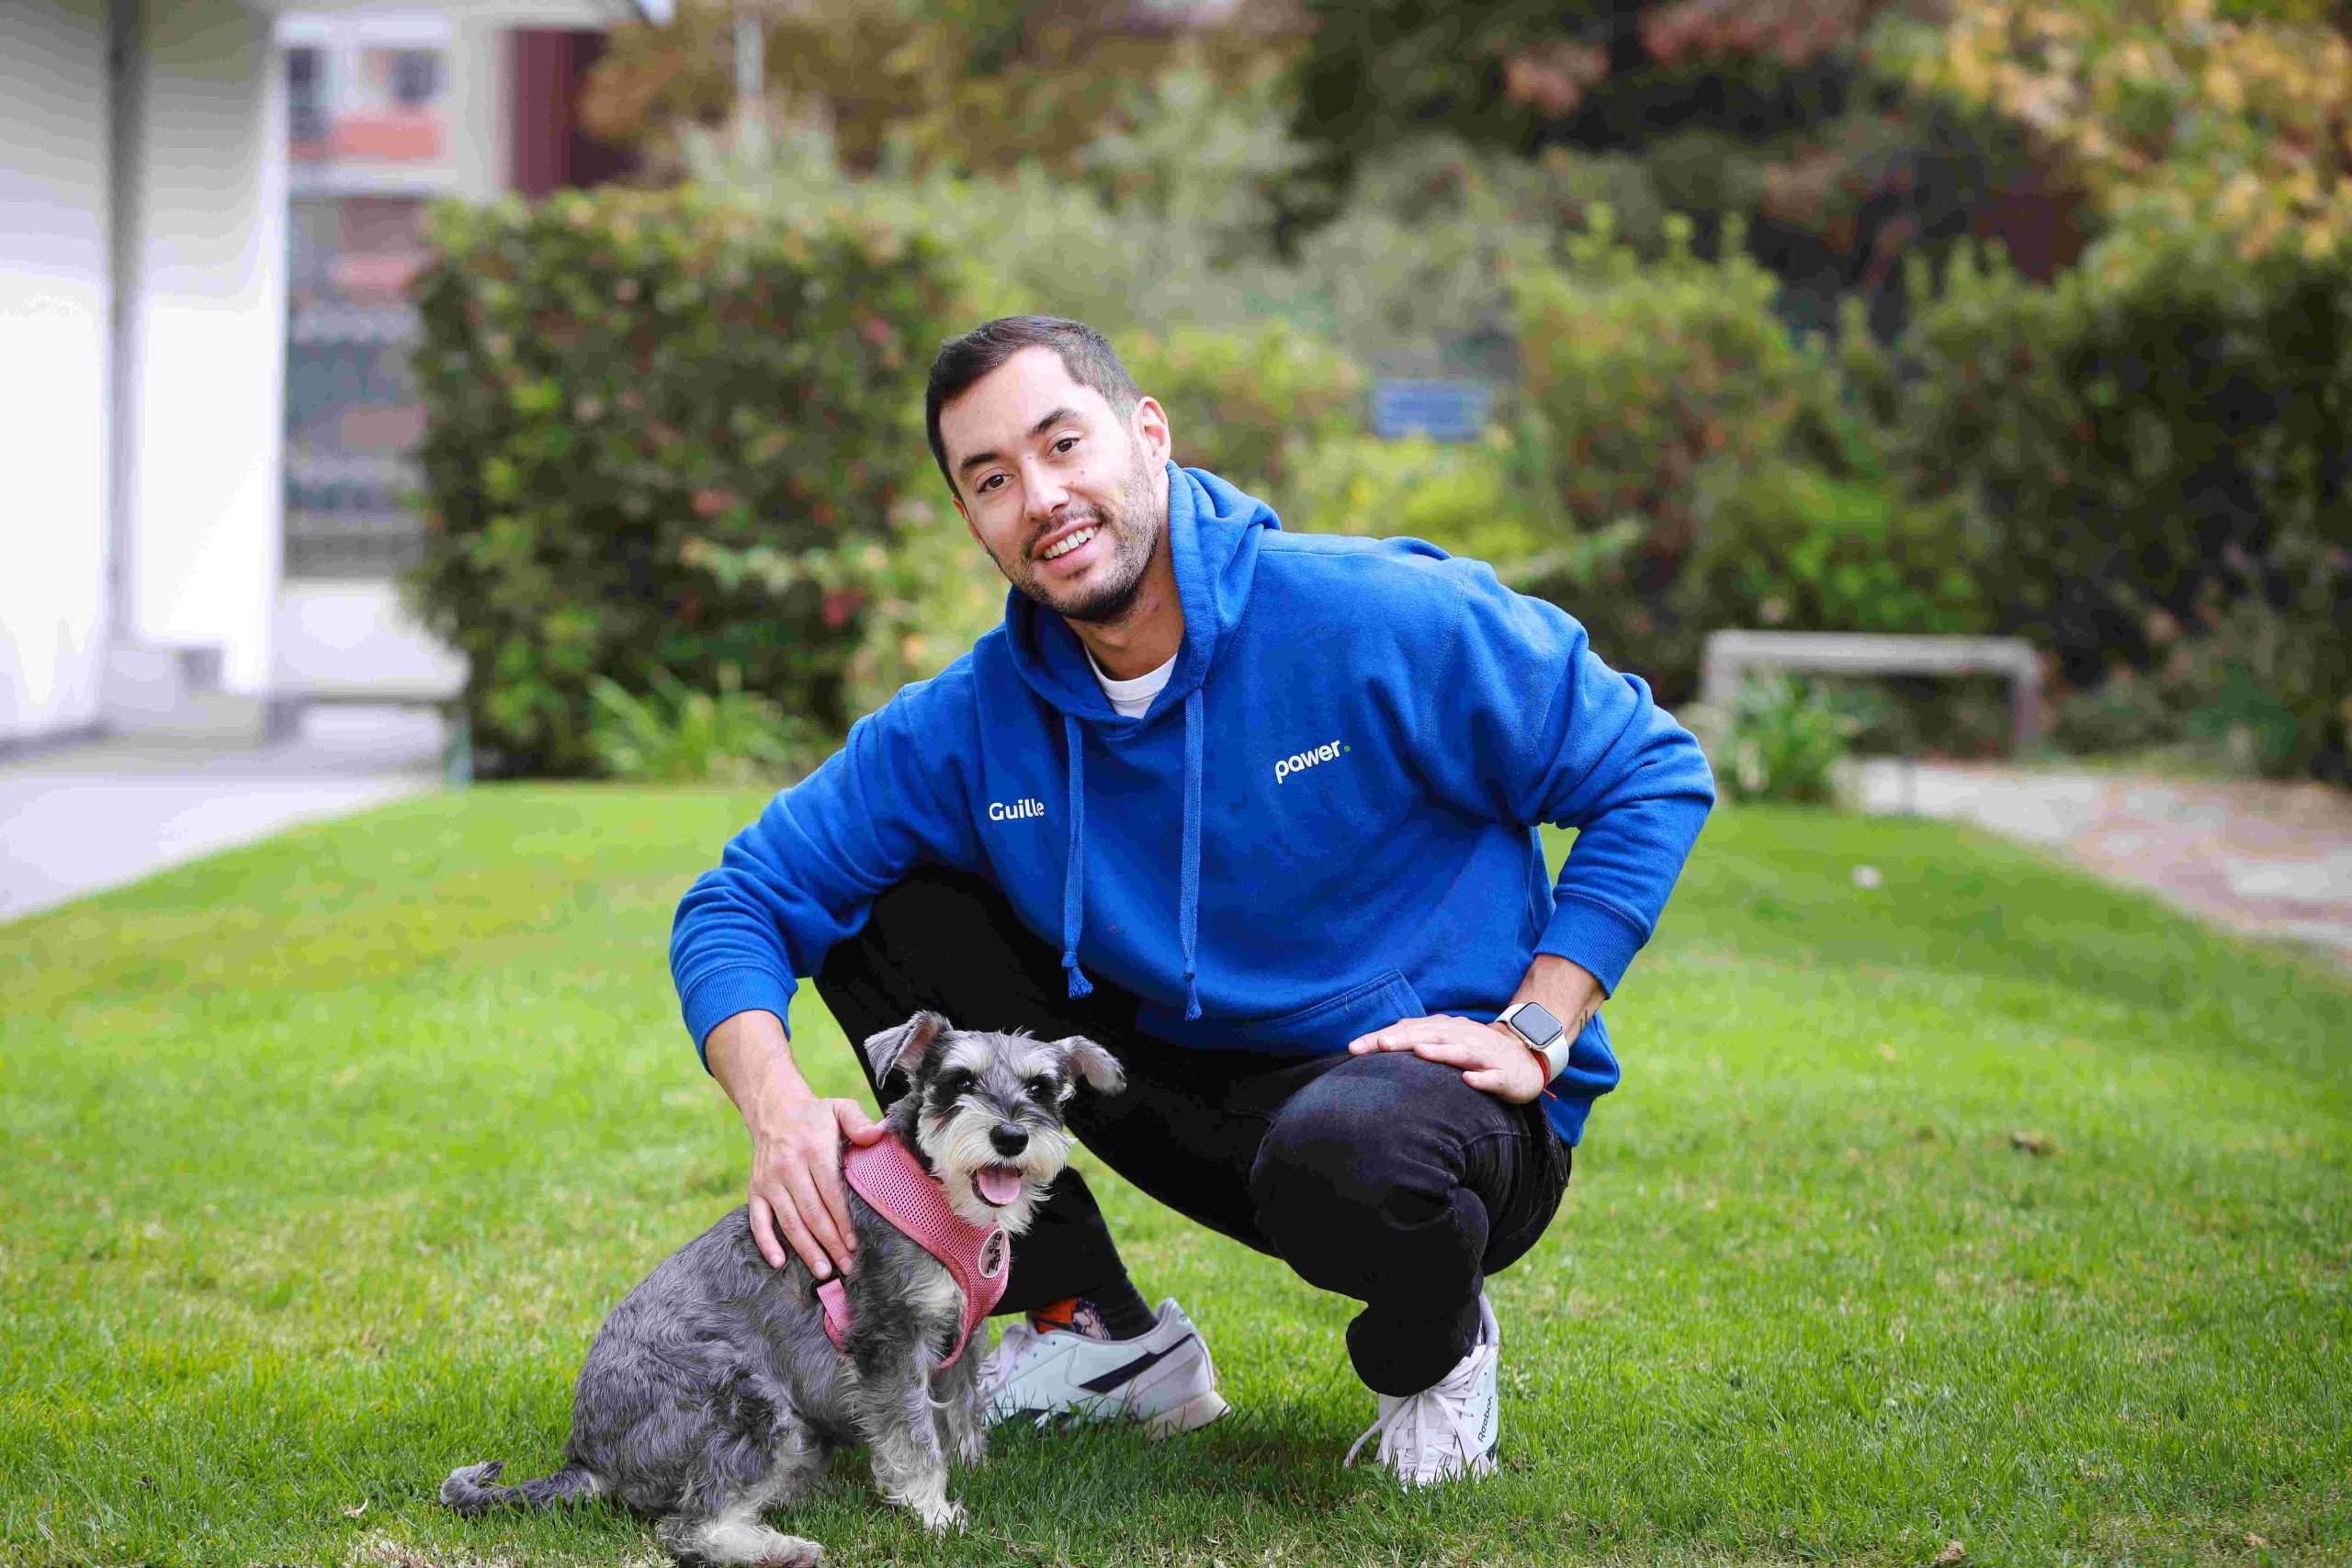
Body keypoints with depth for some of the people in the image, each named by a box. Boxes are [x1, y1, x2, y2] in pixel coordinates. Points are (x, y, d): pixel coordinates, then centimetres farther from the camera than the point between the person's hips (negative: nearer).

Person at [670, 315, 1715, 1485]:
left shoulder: (1378, 620, -17)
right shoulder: (969, 726, -5)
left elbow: (1652, 775, -8)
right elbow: (737, 904, -3)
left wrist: (1536, 1037, -16)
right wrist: (778, 1106, -23)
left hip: (1441, 1087, -5)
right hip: (1199, 1099, 5)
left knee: (1340, 1155, -42)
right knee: (884, 916, -7)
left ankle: (1438, 1345, -4)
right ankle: (1096, 1331, 1)